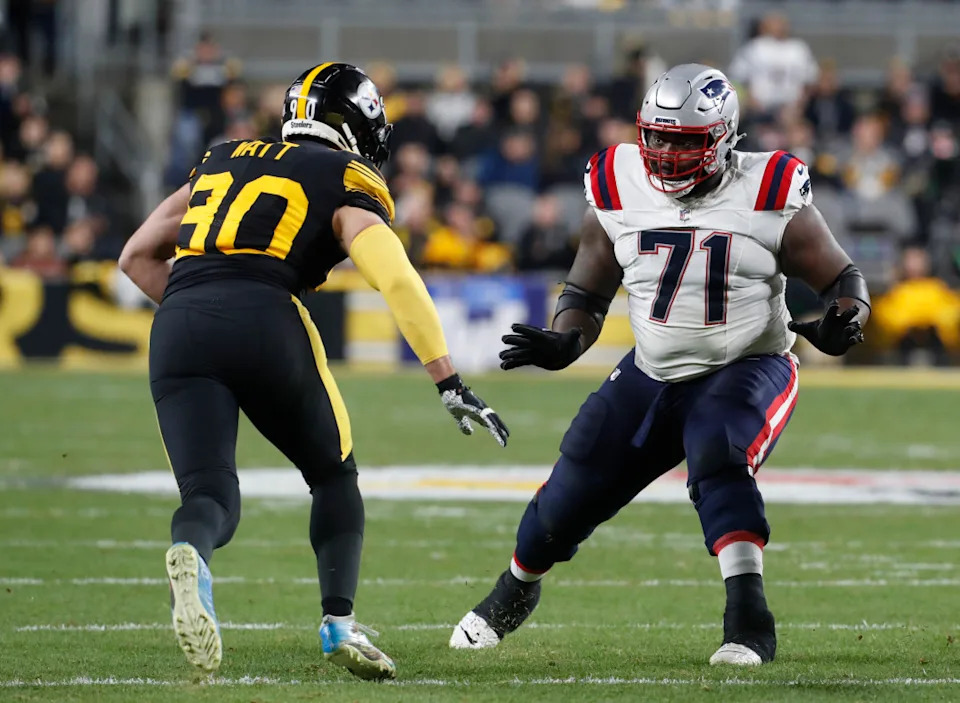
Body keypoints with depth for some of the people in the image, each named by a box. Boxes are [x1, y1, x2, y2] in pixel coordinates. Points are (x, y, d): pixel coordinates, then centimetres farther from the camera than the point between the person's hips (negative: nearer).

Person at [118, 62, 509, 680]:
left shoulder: (223, 161, 30)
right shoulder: (346, 183, 13)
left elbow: (138, 255, 30)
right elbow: (398, 281, -2)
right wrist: (451, 384, -2)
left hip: (178, 327, 3)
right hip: (264, 321, -3)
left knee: (212, 498, -2)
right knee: (334, 475, 19)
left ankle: (191, 557, -38)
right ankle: (339, 621, 5)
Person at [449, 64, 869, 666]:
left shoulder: (769, 198, -16)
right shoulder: (619, 192, -7)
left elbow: (842, 278, -8)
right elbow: (588, 292, 3)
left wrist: (842, 324, -31)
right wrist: (563, 342, -18)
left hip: (747, 371, -4)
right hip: (652, 375, 4)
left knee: (719, 465, -34)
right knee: (573, 494, 8)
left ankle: (749, 620, -35)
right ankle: (515, 594, 39)